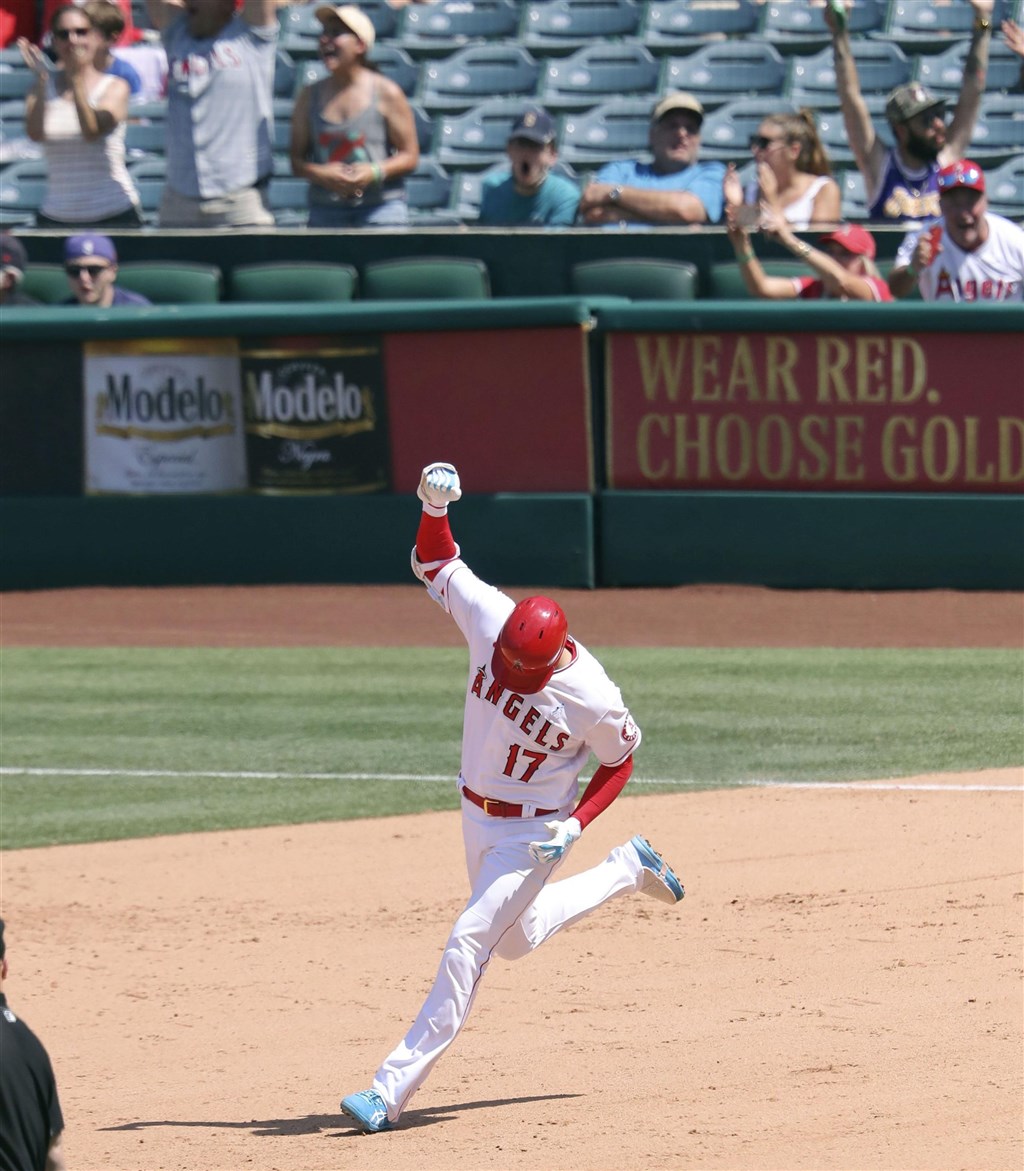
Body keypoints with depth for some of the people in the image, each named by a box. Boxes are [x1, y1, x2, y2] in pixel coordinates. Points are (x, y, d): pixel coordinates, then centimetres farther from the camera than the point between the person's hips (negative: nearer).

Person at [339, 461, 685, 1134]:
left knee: (470, 941, -15)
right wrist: (434, 507, -23)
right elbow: (436, 564, -4)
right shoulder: (490, 619, -18)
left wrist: (576, 823, -20)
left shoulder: (591, 698, -27)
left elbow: (619, 762, -8)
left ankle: (394, 1091, -14)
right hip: (477, 815, 6)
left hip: (535, 832, -6)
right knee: (517, 939, 23)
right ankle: (627, 871, 45)